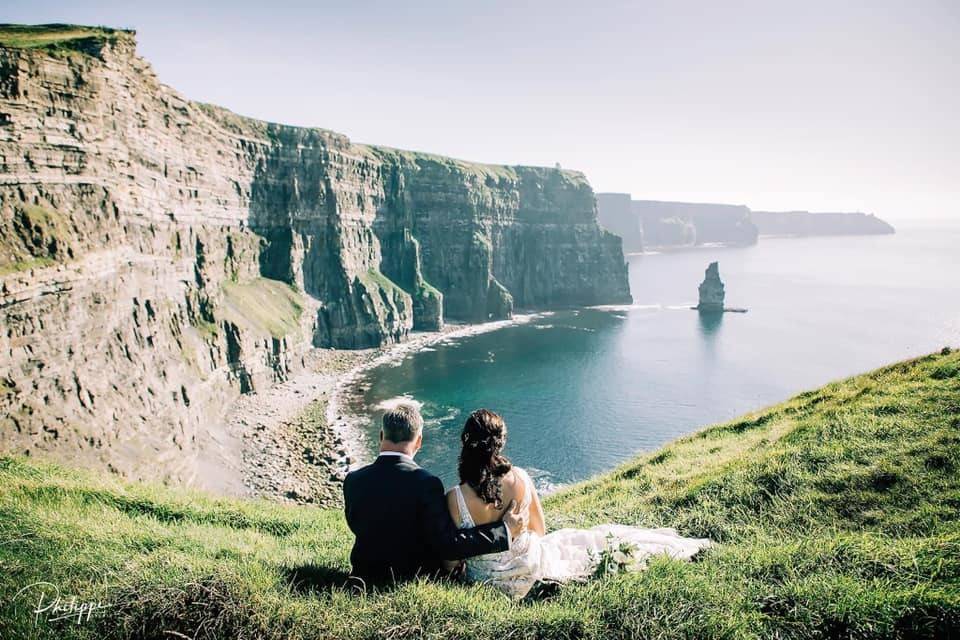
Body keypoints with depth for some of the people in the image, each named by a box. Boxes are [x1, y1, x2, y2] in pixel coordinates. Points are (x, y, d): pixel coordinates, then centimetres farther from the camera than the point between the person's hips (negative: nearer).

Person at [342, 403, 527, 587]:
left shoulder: (353, 481, -11)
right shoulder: (426, 483, -24)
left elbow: (357, 526, 6)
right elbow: (447, 545, -23)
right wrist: (504, 530, -15)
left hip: (367, 578, 4)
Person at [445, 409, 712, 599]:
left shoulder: (454, 498, -27)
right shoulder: (519, 478, -20)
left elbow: (451, 561, -14)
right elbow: (540, 531, -3)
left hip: (488, 580, 1)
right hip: (531, 570, 0)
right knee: (600, 540, 23)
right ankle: (679, 547, 45)